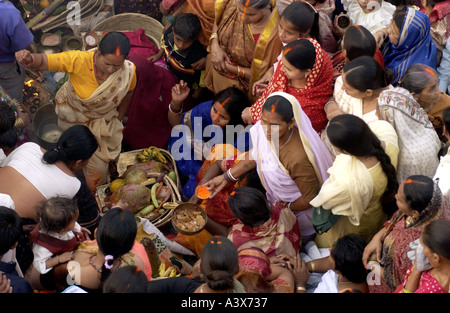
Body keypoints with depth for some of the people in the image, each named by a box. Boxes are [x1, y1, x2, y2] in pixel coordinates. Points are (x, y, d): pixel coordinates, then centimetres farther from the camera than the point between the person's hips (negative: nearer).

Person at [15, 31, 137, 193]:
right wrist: (29, 59, -65)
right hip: (74, 114, -2)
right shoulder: (79, 60, -36)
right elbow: (44, 61, -41)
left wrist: (118, 118, 10)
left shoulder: (128, 71, -26)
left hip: (103, 118, 2)